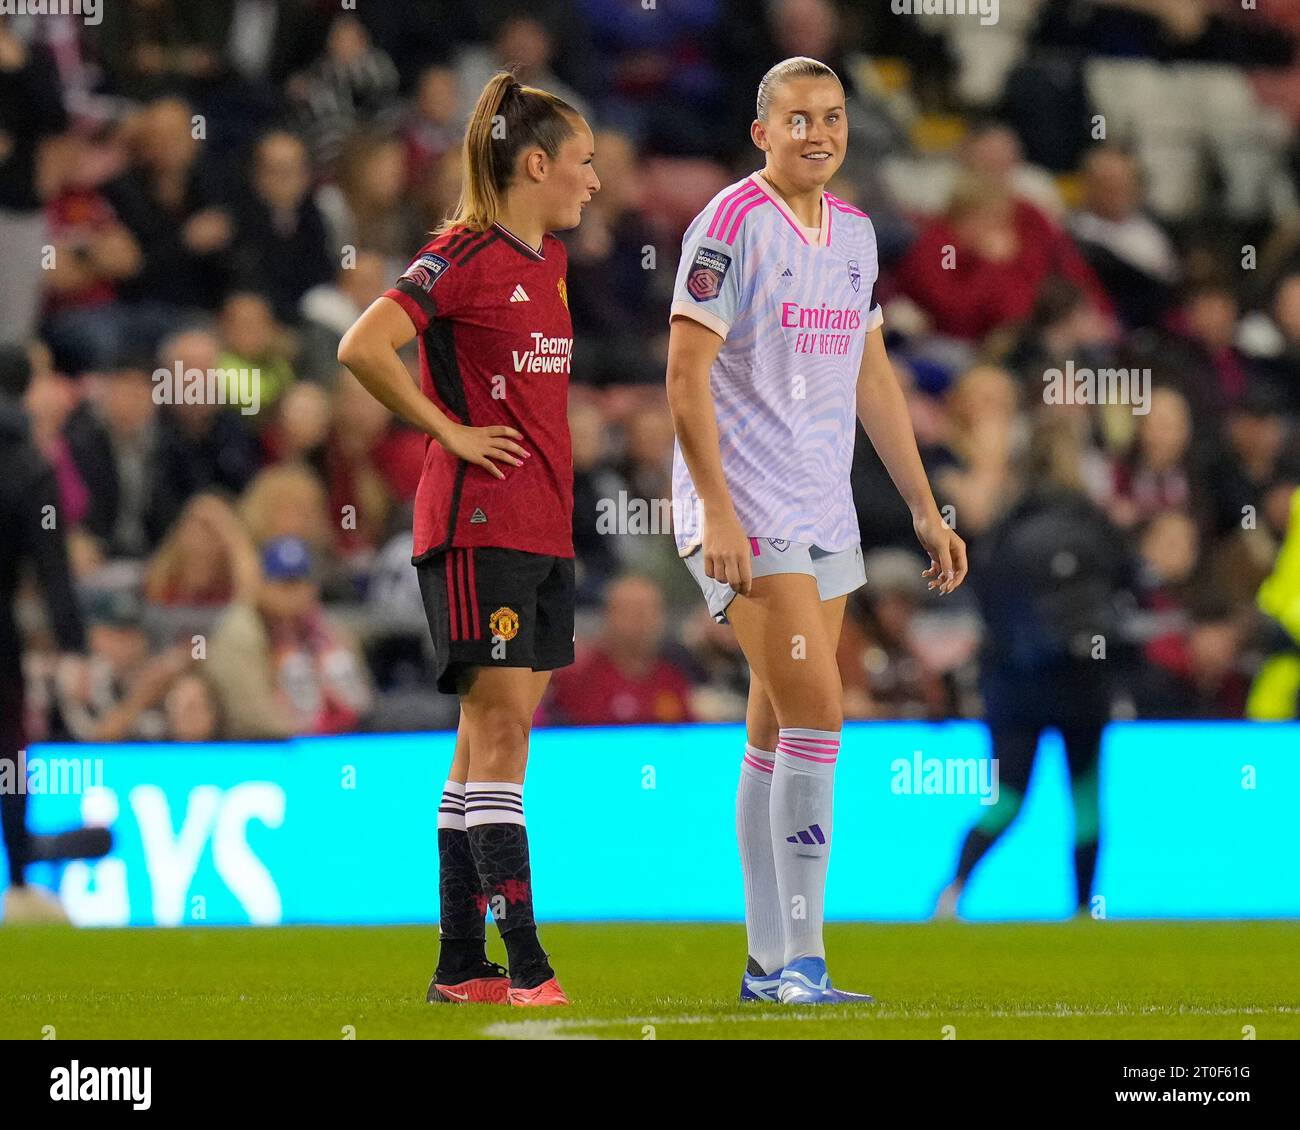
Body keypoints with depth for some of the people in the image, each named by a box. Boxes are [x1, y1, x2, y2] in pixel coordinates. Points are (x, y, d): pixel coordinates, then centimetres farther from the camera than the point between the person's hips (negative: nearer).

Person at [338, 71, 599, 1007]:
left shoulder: (549, 261, 15)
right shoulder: (464, 257, -11)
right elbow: (363, 347, -22)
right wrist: (449, 431, -15)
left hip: (543, 528, 8)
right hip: (479, 526, -8)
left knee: (492, 739, 8)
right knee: (500, 729, -11)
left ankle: (461, 966, 11)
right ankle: (525, 963, -14)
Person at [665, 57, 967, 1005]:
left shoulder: (854, 233, 14)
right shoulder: (732, 223, -9)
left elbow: (873, 378, 21)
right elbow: (687, 375, -12)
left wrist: (926, 510, 18)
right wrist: (716, 511, -19)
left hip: (824, 514, 7)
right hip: (744, 514, -7)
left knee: (779, 732, 8)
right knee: (814, 710, -16)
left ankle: (770, 964, 11)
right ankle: (799, 958, -14)